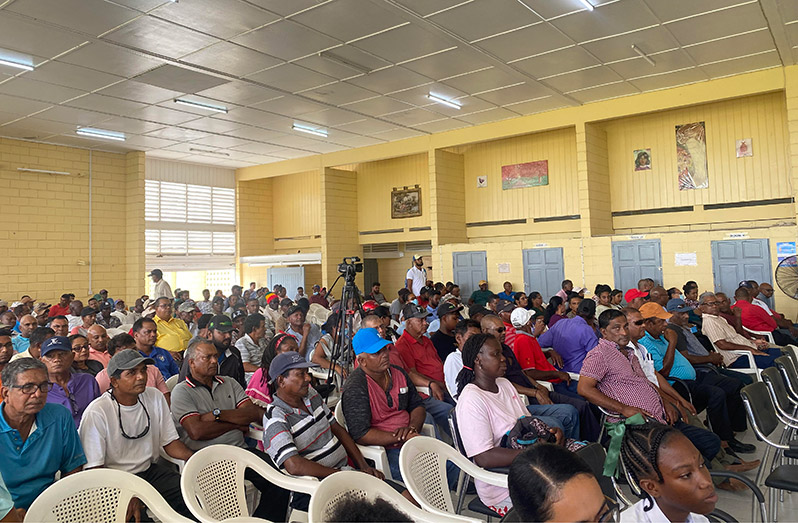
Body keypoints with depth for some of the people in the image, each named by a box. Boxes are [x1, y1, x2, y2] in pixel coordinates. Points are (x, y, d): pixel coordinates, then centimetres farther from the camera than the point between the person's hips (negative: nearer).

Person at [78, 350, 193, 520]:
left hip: (149, 469, 5)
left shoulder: (155, 397, 1)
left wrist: (193, 457, -17)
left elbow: (170, 442, 5)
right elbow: (94, 468, -15)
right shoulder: (96, 413, -15)